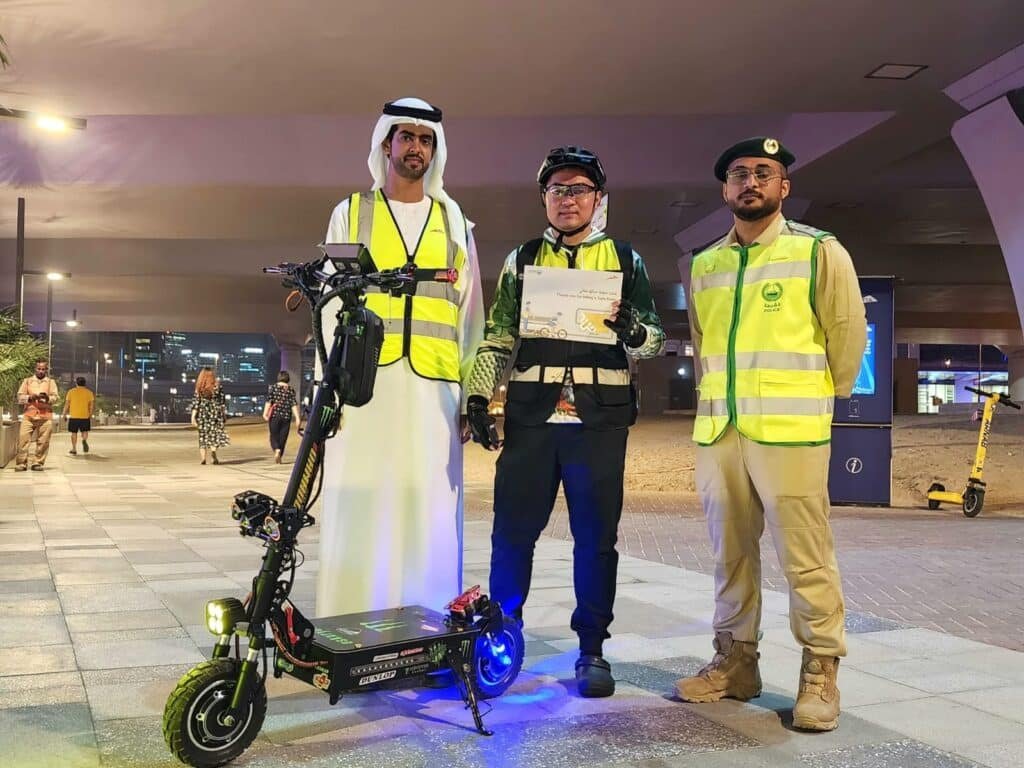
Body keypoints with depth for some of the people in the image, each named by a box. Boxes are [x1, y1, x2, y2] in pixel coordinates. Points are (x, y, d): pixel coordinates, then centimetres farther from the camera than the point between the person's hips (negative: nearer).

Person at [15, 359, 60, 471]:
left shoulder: (51, 382, 14)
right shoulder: (27, 381, 15)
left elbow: (56, 398, 3)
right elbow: (20, 396, 7)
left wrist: (47, 398, -17)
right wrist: (30, 397, -12)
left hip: (45, 416, 0)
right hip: (29, 415, 0)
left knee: (43, 442, -4)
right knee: (23, 439, -9)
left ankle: (37, 463, 4)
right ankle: (21, 463, -4)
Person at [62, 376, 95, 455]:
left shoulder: (71, 391, 3)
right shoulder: (89, 392, 3)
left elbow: (67, 404, 1)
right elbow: (92, 405, 0)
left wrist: (64, 414, 9)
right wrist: (90, 415, 9)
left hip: (73, 416, 0)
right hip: (85, 416, 0)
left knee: (74, 433, 9)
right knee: (85, 431, 12)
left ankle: (74, 449, 9)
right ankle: (84, 440, -20)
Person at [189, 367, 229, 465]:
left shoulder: (199, 388, -3)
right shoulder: (217, 386, -4)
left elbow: (196, 402, -5)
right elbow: (222, 402, -2)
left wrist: (193, 417, -4)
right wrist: (223, 413, 7)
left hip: (202, 413, 1)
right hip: (215, 413, -1)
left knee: (203, 435, 11)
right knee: (214, 434, 5)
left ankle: (203, 458, 8)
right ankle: (213, 450, -22)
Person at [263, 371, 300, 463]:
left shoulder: (272, 387, 1)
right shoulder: (291, 390, 3)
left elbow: (269, 401, -8)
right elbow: (294, 404, -4)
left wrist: (265, 413, -11)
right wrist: (297, 417, -5)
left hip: (274, 415, -1)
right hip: (286, 416, 1)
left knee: (274, 436, 7)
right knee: (283, 437, 10)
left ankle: (276, 450, -20)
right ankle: (279, 457, 13)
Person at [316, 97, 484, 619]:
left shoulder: (454, 222, 16)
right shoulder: (350, 214, 13)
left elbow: (470, 313, 12)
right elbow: (332, 307, 8)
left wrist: (472, 397, 4)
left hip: (434, 388, 1)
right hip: (366, 383, -1)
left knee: (429, 518, 1)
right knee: (360, 517, -3)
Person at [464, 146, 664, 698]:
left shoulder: (626, 260, 11)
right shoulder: (521, 260, 14)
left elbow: (655, 340, 9)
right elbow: (497, 338, 13)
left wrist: (633, 330, -13)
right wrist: (478, 397, 2)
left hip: (599, 418, 0)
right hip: (530, 415, 1)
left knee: (596, 537, 4)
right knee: (512, 530, 2)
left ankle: (592, 648, 15)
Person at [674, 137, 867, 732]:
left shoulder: (819, 251, -1)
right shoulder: (704, 265, 14)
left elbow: (847, 330, 3)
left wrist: (824, 395, 10)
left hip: (790, 430, -5)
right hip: (718, 430, 5)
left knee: (806, 557, -3)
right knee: (731, 553, 11)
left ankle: (820, 674, 9)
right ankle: (736, 661, 22)